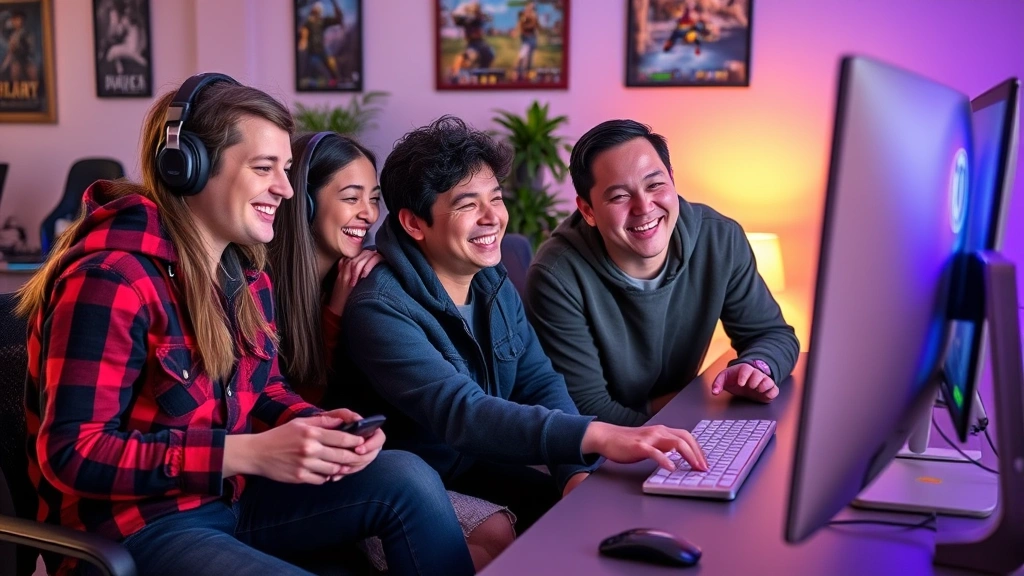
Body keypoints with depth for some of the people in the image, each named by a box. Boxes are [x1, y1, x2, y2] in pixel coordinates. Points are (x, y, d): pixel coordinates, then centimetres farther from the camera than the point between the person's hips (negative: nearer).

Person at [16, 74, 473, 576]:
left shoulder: (245, 269, 6)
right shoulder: (110, 277, -22)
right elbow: (73, 455, -24)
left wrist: (319, 425, -9)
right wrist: (247, 454, -28)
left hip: (229, 495, 8)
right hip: (134, 527, -8)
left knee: (410, 482, -8)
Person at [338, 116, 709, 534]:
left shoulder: (494, 284, 2)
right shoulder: (380, 310, -23)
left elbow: (542, 385, 0)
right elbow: (459, 413, -34)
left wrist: (576, 468, -19)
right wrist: (598, 436, -44)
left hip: (486, 467, 7)